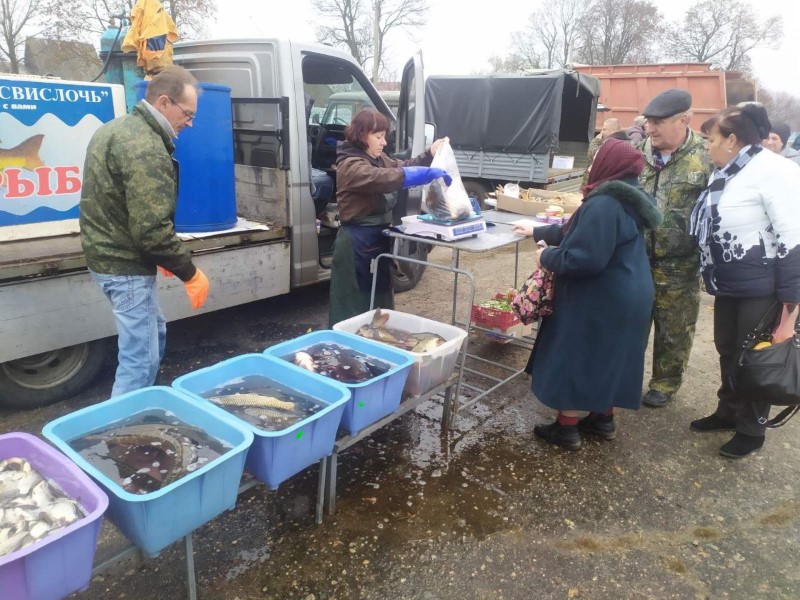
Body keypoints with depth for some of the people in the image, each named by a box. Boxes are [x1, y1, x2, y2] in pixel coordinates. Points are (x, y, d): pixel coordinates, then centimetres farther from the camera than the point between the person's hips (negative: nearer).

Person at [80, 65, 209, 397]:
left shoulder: (116, 129, 13)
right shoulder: (146, 149, -21)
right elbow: (151, 229, -27)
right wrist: (190, 272, -16)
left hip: (107, 253, 11)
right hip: (126, 263, -11)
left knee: (153, 335, 23)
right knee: (140, 359, -4)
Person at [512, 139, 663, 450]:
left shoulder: (604, 205, -25)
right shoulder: (623, 200, 10)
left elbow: (584, 258, -29)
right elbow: (576, 231, 20)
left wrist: (547, 256, -13)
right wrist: (538, 232, 28)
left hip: (598, 301, -10)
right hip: (623, 298, 10)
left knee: (574, 358, 4)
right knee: (607, 357, 20)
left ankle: (566, 427, 16)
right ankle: (603, 418, 33)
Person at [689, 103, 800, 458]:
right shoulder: (725, 174, 8)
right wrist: (715, 281, 20)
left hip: (762, 289, -8)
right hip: (729, 285, 8)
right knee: (727, 350, 19)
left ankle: (752, 430, 25)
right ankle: (728, 412, 38)